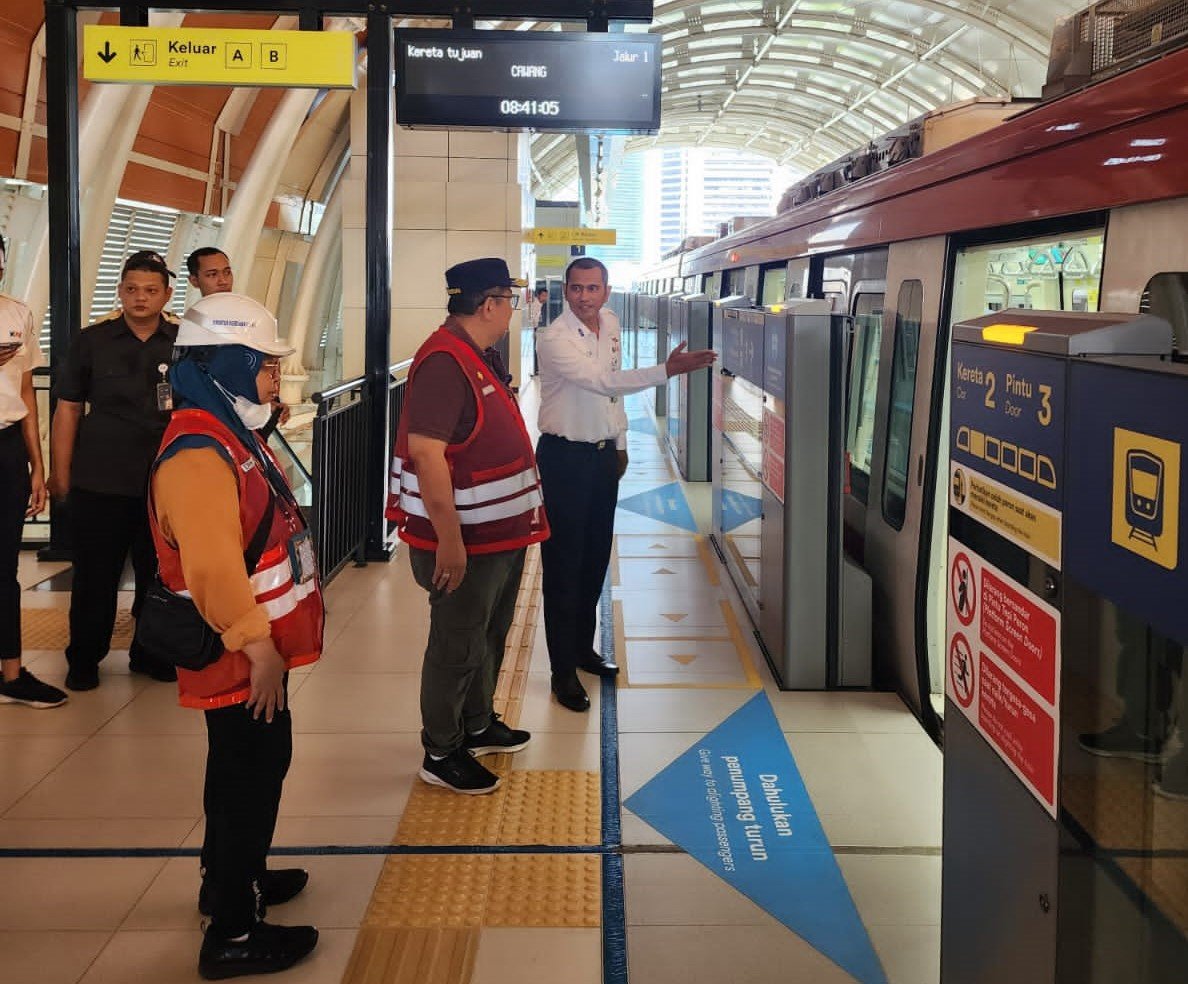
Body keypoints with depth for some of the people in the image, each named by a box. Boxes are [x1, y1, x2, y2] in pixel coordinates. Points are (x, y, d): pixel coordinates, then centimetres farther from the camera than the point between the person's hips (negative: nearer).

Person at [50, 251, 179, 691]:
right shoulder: (91, 341, 2)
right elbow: (68, 407, 3)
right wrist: (60, 471, 0)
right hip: (100, 479, -1)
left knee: (159, 571, 10)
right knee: (95, 572, 5)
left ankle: (151, 653, 27)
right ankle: (83, 659, 20)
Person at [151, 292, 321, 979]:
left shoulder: (232, 436, 11)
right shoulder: (199, 456, -24)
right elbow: (213, 569, -30)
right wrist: (258, 647, -25)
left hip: (258, 646, 10)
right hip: (241, 658, -10)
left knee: (252, 769, 23)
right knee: (250, 778, -1)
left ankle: (229, 878, 41)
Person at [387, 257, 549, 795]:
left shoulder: (482, 357, 10)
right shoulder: (444, 362, -23)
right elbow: (425, 452, -29)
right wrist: (449, 539, -28)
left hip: (501, 533, 10)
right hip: (465, 540, -10)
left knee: (490, 635, 23)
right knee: (457, 648, 4)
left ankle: (479, 725, 41)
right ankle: (441, 754, 19)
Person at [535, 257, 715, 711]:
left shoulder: (610, 324, 5)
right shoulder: (554, 339, -19)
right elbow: (603, 381, -31)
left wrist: (620, 443, 20)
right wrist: (667, 370, -37)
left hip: (603, 453, 7)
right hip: (564, 457, -7)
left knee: (596, 558, 16)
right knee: (563, 565, -2)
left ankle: (584, 648, 32)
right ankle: (563, 671, 5)